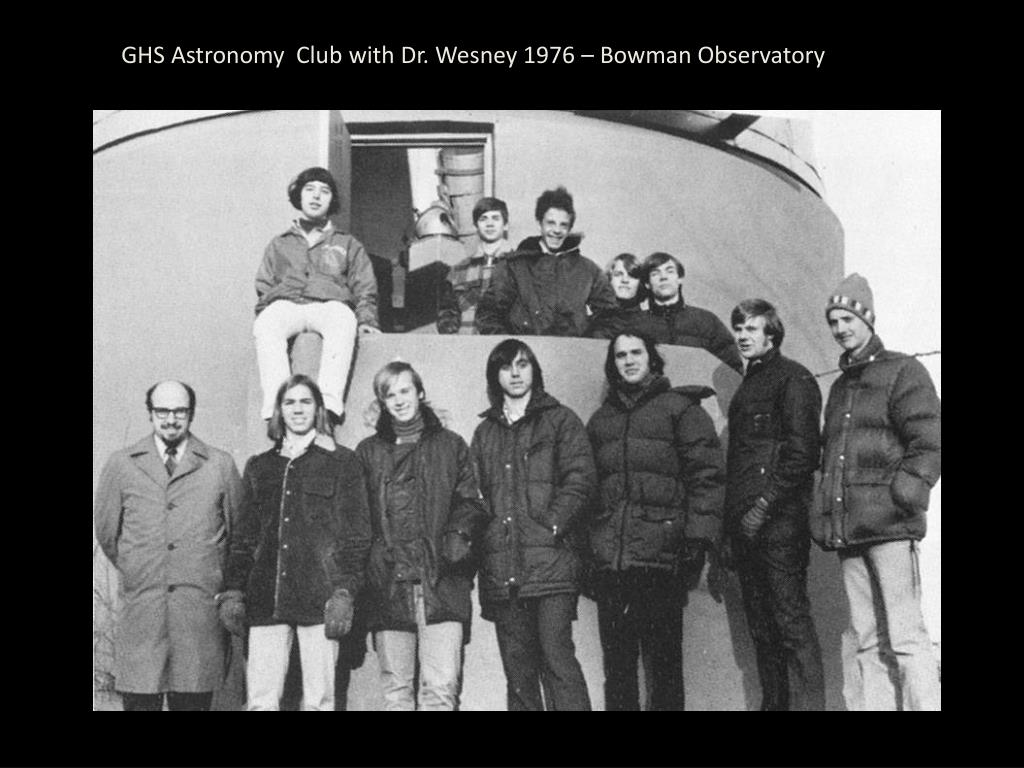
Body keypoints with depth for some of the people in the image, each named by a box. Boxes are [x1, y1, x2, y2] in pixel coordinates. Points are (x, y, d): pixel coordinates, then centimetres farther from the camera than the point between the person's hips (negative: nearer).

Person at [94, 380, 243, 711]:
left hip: (201, 610, 0)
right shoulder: (120, 465, 8)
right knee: (140, 701, -2)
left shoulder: (221, 466, 6)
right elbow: (106, 533, 15)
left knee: (193, 701, 1)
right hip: (140, 608, 0)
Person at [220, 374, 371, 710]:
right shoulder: (259, 467, 18)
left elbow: (356, 534, 1)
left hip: (319, 595, -3)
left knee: (318, 701, -3)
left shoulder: (341, 462, 7)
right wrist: (232, 592, 6)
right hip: (266, 600, 3)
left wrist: (344, 593, -9)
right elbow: (243, 536, 17)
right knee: (260, 701, -3)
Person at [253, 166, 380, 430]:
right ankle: (276, 408, -49)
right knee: (266, 326, -37)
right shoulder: (279, 245, 32)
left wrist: (367, 319, 1)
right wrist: (265, 311, 3)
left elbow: (365, 289, 20)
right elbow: (263, 288, 25)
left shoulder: (348, 245, 29)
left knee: (342, 320, -40)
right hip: (284, 305, 1)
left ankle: (330, 404, -54)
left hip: (330, 304, -1)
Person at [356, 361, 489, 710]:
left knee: (442, 688, -6)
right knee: (396, 691, 4)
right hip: (388, 583, 1)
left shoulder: (451, 445, 14)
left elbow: (470, 502, 10)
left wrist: (459, 534, -10)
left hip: (441, 580, -1)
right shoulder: (368, 452, 14)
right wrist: (368, 559, -5)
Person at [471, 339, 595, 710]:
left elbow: (579, 479, -2)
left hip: (551, 560, -4)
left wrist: (552, 526, -12)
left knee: (557, 657, -12)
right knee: (517, 669, 5)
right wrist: (483, 535, 1)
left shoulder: (560, 419, 8)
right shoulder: (485, 432, 20)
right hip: (501, 567, 4)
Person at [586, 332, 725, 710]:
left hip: (661, 555, -4)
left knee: (663, 659, -2)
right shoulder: (600, 420, 20)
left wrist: (699, 532, -12)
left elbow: (707, 474, -2)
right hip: (609, 561, 4)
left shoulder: (680, 407, 6)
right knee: (616, 662, 6)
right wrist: (585, 551, 11)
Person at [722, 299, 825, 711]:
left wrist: (764, 506, -17)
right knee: (761, 627, 8)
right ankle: (774, 703, 12)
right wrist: (730, 529, 16)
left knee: (791, 620, -10)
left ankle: (806, 703, -7)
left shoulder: (792, 378, -2)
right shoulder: (747, 387, 23)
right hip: (745, 523, 8)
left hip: (779, 521, -8)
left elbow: (802, 451, -13)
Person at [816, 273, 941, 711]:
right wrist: (825, 514, 14)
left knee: (905, 637, -9)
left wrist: (899, 496, -15)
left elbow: (929, 444, -6)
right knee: (865, 641, 5)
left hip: (890, 526, -7)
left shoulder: (903, 372, 3)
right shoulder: (840, 387, 24)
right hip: (847, 528, 7)